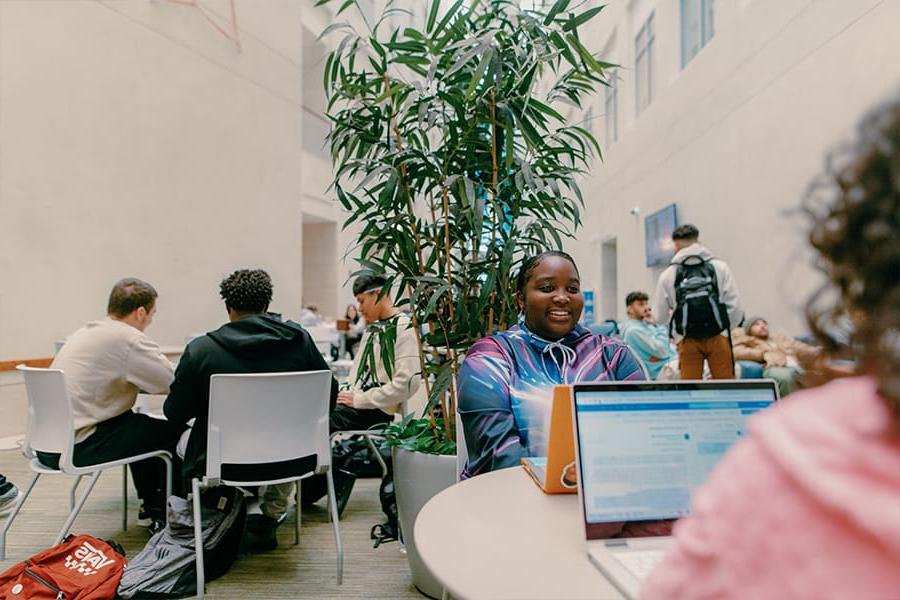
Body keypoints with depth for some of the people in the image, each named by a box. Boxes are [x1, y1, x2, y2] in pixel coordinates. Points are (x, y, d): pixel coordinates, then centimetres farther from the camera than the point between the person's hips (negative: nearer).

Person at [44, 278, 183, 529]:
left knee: (141, 424, 25)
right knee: (175, 431, -2)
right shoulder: (127, 338, -17)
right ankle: (165, 515, 15)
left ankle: (150, 506, 33)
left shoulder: (85, 332, 11)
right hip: (75, 447, -10)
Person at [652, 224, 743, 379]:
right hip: (718, 337, 1)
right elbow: (735, 307, 1)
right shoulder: (720, 267, 2)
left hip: (687, 341, 0)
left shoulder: (667, 275, 0)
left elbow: (662, 315, 5)